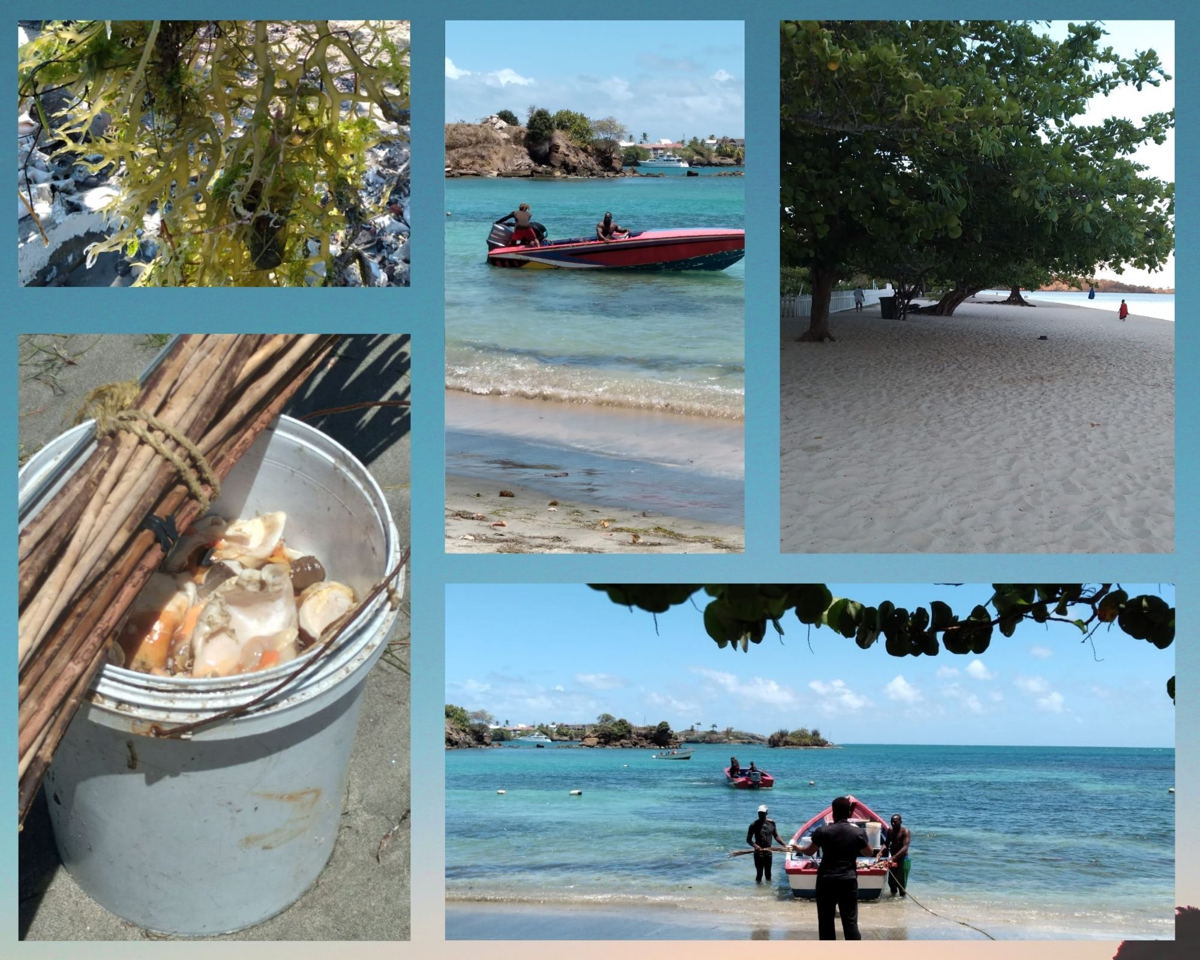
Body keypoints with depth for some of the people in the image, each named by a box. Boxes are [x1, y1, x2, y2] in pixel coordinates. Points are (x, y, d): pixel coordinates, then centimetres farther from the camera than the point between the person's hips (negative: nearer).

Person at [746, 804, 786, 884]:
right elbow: (748, 839, -8)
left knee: (768, 873, 12)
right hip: (759, 853, -4)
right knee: (759, 873, -3)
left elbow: (776, 836, 12)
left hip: (768, 852, 4)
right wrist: (755, 846, -27)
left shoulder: (771, 823, 3)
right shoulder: (754, 825, -8)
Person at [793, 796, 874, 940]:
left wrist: (798, 849, 31)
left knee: (826, 921, 9)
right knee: (850, 921, 1)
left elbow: (810, 851, 10)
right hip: (848, 881, 0)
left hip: (826, 880, 0)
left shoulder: (823, 831, -5)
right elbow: (869, 853, 8)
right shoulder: (858, 832, -5)